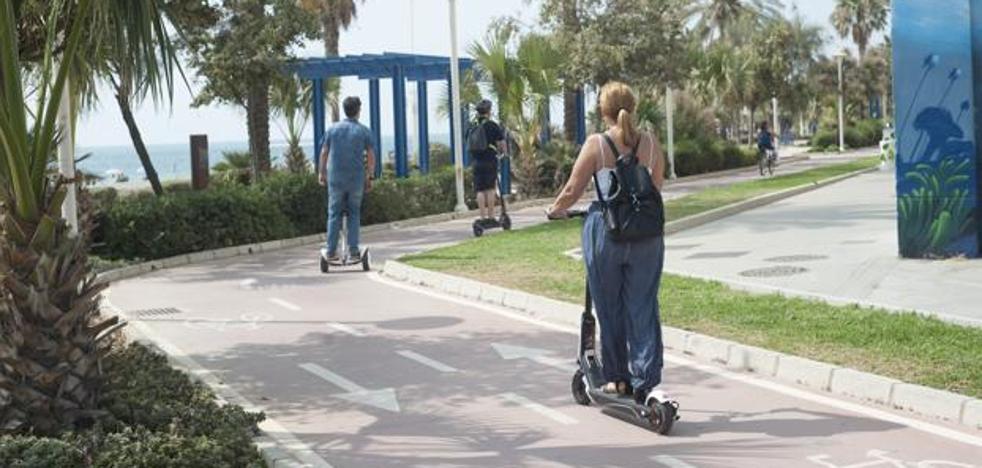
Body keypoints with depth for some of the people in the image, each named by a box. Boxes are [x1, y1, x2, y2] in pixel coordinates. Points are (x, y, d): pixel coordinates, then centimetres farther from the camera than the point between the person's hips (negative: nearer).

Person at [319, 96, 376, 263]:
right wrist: (370, 177, 5)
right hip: (357, 179, -1)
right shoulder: (364, 131, -1)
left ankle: (331, 252, 4)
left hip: (335, 178, 1)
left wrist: (322, 173, 17)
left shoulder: (333, 129, 3)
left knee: (334, 214, 8)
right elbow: (371, 156, -3)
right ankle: (353, 251, 4)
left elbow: (324, 153, 5)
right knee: (354, 214, 10)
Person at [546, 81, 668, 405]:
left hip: (605, 232, -2)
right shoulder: (651, 143, 4)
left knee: (609, 309, 11)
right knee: (643, 308, 4)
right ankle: (647, 384, -3)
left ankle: (618, 379, 21)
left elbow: (572, 190, -2)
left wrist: (556, 210, 18)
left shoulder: (596, 144, -6)